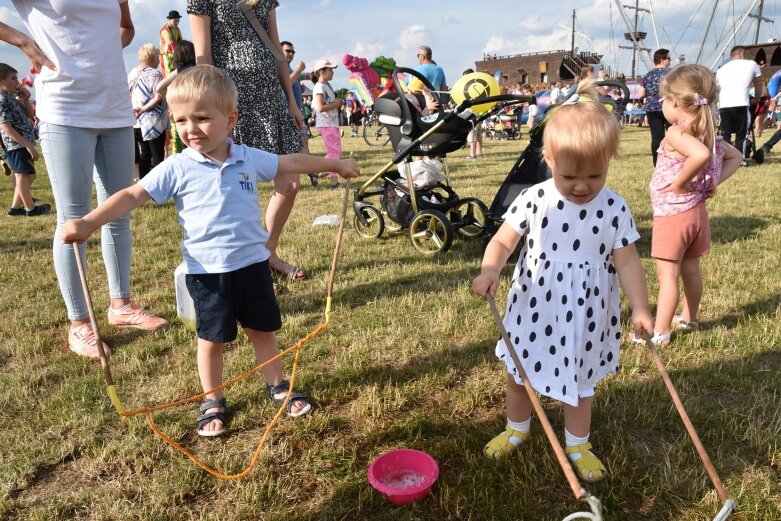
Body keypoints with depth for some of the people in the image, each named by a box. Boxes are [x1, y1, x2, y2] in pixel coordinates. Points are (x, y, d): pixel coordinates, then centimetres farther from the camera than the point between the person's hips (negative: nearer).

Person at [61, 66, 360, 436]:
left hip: (251, 262, 2)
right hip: (206, 270, -2)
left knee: (262, 329, 15)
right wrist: (88, 223, -22)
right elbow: (132, 196, -10)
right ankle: (212, 402, 30)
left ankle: (278, 386, 35)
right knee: (212, 338, 11)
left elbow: (292, 162, 13)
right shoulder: (176, 168, -8)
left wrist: (335, 164, 21)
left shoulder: (250, 159, -1)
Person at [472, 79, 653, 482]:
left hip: (585, 316, 0)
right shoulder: (533, 200, -12)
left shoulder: (614, 209, -9)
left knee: (579, 381, 17)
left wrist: (640, 308, -11)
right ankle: (516, 428, 45)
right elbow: (502, 241, -12)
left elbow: (627, 262, -5)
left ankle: (577, 444, 41)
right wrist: (490, 270, -31)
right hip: (534, 309, 1)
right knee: (517, 373, 17)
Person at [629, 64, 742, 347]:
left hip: (672, 214, -9)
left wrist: (679, 183, -26)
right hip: (696, 211, 9)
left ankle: (660, 333, 1)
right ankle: (689, 319, 36)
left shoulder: (676, 133, -21)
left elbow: (701, 155, -39)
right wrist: (714, 180, 5)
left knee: (667, 274, -4)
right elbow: (736, 156, 16)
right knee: (690, 270, 20)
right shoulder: (707, 133, 6)